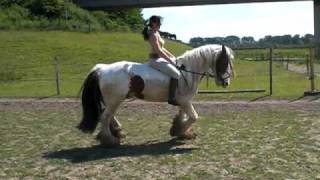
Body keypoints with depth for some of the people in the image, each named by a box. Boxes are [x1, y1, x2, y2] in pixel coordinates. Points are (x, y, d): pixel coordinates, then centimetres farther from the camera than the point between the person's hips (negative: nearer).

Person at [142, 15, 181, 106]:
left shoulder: (157, 33, 16)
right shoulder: (153, 35, -16)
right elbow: (159, 51, -22)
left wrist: (172, 57, 15)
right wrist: (170, 60, -17)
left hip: (160, 59, 11)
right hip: (156, 60, -11)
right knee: (176, 74, -23)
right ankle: (171, 98, -23)